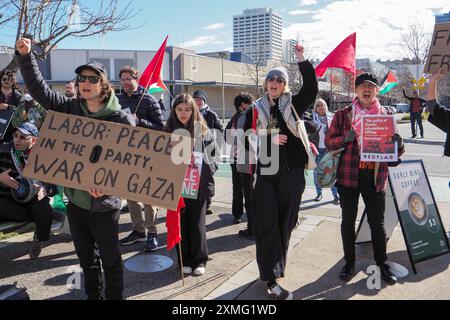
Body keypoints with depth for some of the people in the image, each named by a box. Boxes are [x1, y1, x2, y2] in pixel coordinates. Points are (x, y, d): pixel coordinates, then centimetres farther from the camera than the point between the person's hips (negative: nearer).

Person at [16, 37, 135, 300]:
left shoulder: (121, 119, -13)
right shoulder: (70, 108, 2)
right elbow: (38, 88, 3)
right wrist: (25, 56, -9)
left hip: (104, 202, -5)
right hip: (75, 198, 5)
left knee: (109, 257, 10)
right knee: (85, 254, 21)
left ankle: (115, 296, 31)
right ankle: (93, 295, 41)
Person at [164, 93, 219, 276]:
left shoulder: (201, 130, 2)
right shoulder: (169, 130, 4)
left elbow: (215, 152, 11)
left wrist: (210, 169, -1)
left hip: (198, 184, -1)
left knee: (197, 222, 4)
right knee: (180, 222, 7)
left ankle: (199, 260, 18)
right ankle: (185, 260, 20)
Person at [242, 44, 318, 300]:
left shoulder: (293, 104, 8)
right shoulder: (256, 109, 9)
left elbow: (311, 88, -8)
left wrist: (302, 60, -14)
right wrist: (270, 139, -8)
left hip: (292, 171, 1)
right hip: (265, 173, 0)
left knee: (285, 222, 9)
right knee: (267, 224, -4)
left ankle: (276, 266, 28)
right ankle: (271, 279, 0)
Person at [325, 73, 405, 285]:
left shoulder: (385, 115, 7)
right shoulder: (343, 114, 2)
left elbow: (394, 152, 12)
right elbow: (328, 141, 2)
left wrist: (398, 144, -12)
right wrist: (345, 139, -18)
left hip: (375, 177, 1)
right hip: (348, 175, -1)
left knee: (377, 222, 9)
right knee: (348, 220, 9)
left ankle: (382, 264, 26)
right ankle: (349, 263, 24)